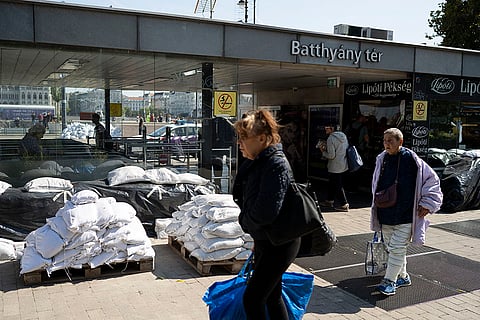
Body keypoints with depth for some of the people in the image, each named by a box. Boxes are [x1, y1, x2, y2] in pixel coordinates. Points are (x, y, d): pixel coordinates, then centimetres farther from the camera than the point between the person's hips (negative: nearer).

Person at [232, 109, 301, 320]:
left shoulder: (276, 164, -24)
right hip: (264, 240, 9)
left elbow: (266, 211, -32)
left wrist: (245, 222, -12)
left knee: (252, 298, -1)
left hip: (279, 244, -9)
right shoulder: (255, 162, 3)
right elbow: (240, 196, 13)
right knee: (272, 295, 21)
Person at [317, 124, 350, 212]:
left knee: (338, 186, 1)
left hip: (335, 167, -9)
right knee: (332, 183, 21)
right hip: (344, 165, 9)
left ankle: (344, 205, 5)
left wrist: (323, 152, -4)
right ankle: (329, 201, 32)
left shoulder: (331, 139, -19)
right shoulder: (343, 135, 6)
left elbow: (331, 156, -22)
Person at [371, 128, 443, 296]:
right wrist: (378, 206, 20)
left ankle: (389, 281, 3)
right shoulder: (381, 159, 4)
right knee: (392, 247, 16)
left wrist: (426, 204, -6)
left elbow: (432, 180, -4)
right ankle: (403, 276, 33)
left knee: (397, 248, -6)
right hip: (385, 214, 6)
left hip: (404, 215, -6)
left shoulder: (411, 159, -12)